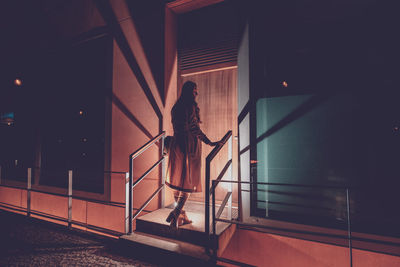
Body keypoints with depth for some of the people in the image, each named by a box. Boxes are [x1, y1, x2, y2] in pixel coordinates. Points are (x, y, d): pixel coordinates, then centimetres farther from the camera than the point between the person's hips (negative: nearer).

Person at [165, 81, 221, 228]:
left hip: (177, 144, 7)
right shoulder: (192, 106, -10)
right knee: (189, 180, 2)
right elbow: (194, 127, -17)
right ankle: (176, 212, -9)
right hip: (190, 145, -7)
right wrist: (208, 142, -17)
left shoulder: (176, 107, 12)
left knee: (178, 180, 11)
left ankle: (180, 216, 21)